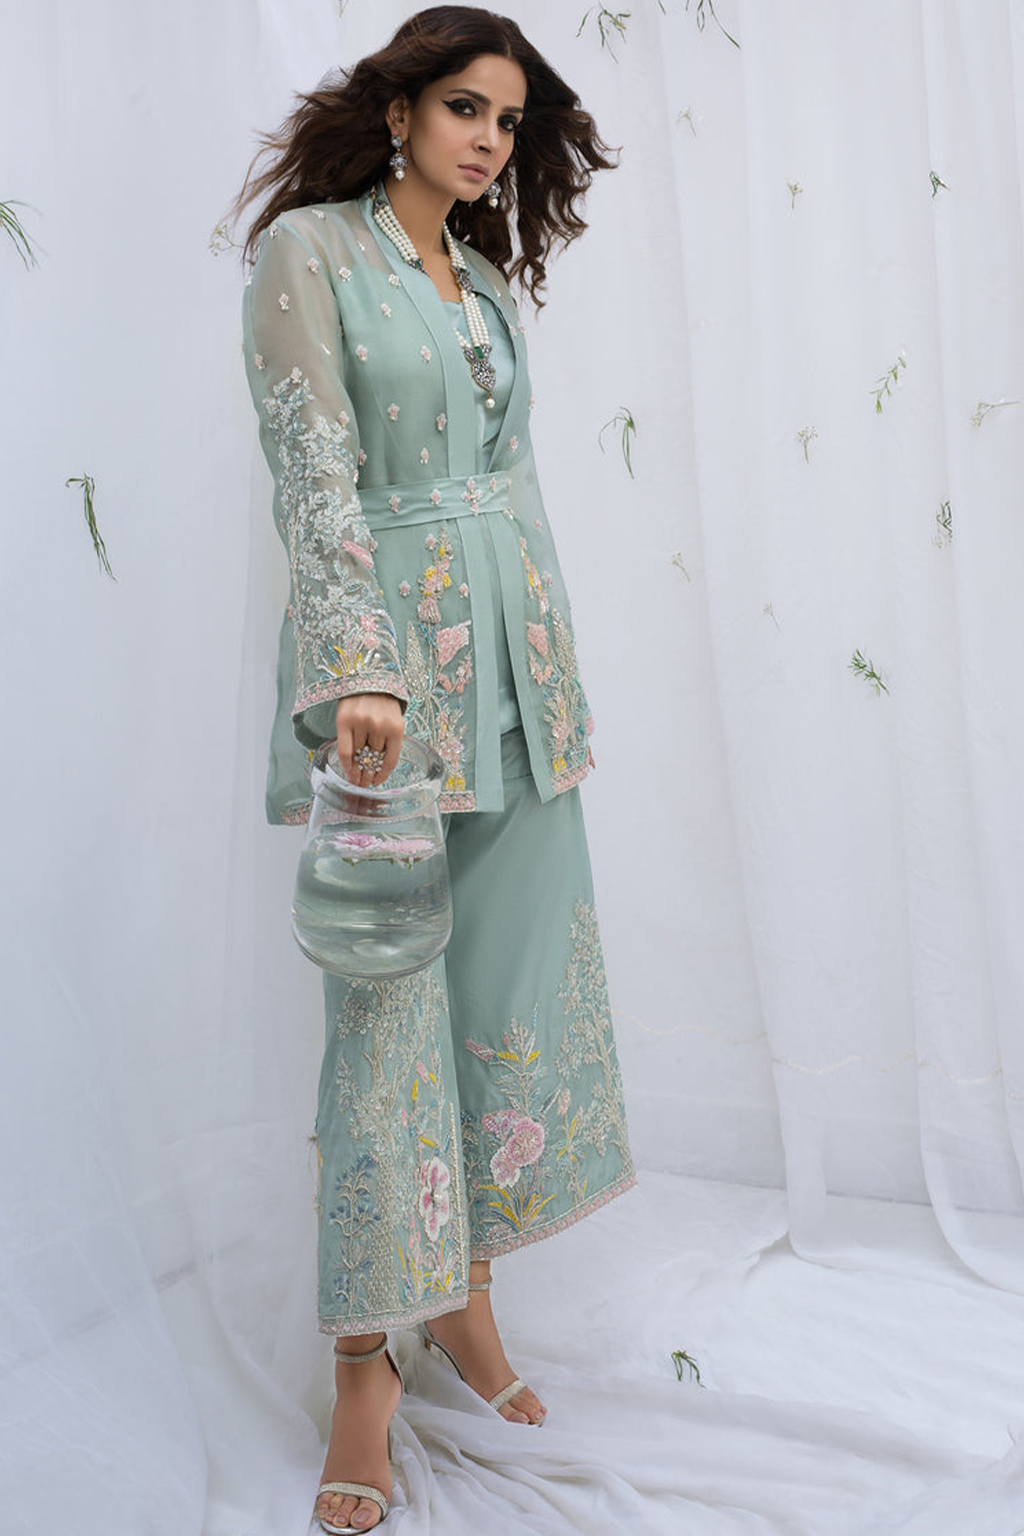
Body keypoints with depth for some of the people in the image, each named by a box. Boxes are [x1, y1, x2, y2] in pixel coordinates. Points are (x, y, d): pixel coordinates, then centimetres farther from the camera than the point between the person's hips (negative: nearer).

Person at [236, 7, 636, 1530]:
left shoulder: (488, 277, 17)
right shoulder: (309, 247, -2)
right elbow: (315, 473, -12)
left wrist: (543, 663, 16)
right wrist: (363, 666, -23)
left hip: (519, 658, 7)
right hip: (390, 649, -6)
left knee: (514, 986, 7)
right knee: (392, 1003, -5)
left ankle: (466, 1290, 23)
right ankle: (368, 1358, 9)